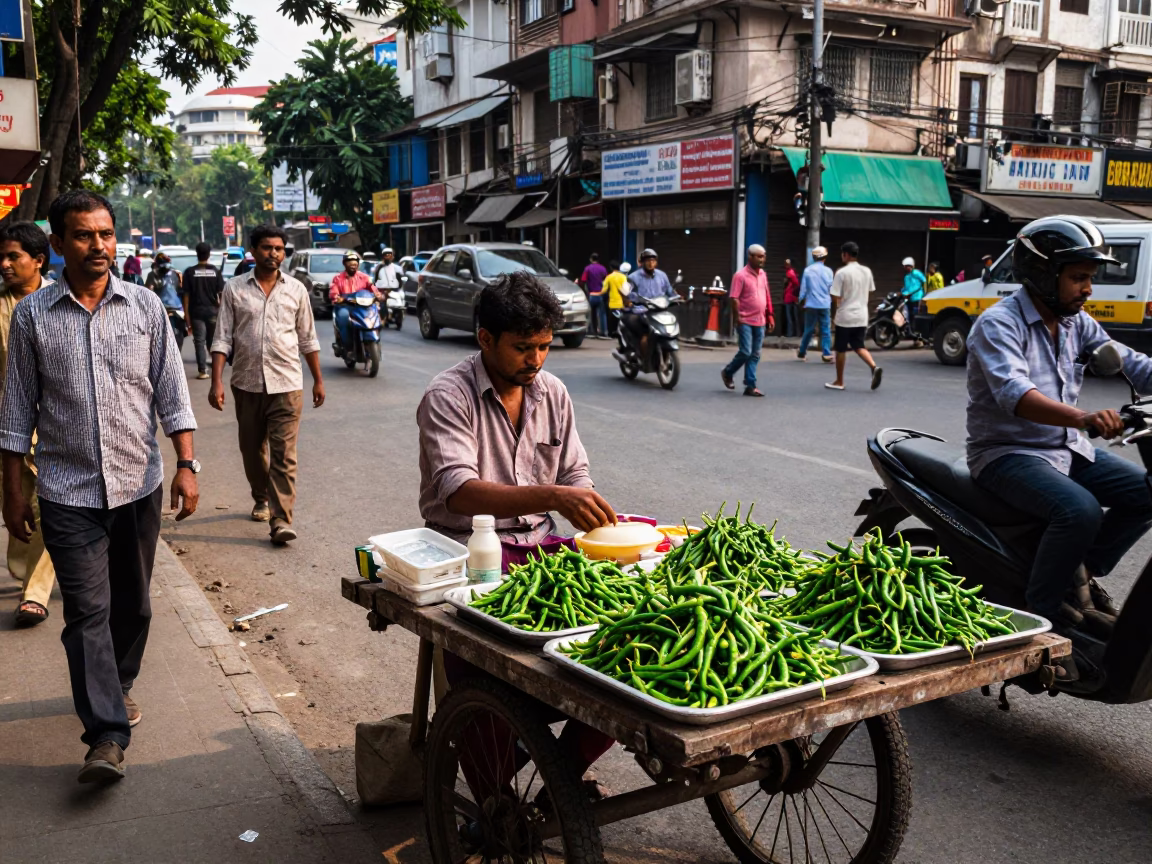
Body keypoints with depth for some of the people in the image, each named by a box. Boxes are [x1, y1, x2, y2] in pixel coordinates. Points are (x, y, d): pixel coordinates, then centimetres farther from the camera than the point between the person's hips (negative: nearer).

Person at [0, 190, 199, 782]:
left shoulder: (145, 306, 1)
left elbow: (171, 393, 4)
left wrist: (186, 465, -3)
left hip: (139, 484, 2)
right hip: (68, 492, -2)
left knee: (131, 602, 15)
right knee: (87, 611, -5)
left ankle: (119, 684, 38)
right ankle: (106, 736, -4)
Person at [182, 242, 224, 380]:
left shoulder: (190, 272, -3)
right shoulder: (215, 271, 1)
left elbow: (186, 296, -5)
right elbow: (221, 294, -1)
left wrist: (187, 317, -1)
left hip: (197, 312, -2)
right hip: (213, 311, 2)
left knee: (200, 342, 1)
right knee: (213, 341, 14)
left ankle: (202, 371, -4)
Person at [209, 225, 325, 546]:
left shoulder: (296, 290, 4)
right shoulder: (234, 288, 2)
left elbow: (308, 339, 10)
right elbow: (222, 338, 0)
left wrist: (318, 380, 10)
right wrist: (217, 381, -9)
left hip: (286, 384, -1)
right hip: (247, 383, 1)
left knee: (284, 455, -8)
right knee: (252, 450, 15)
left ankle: (281, 520, -9)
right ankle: (262, 499, 38)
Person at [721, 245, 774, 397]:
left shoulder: (763, 274, 12)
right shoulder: (741, 275, -10)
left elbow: (767, 296, 18)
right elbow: (734, 298, -14)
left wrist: (769, 315, 14)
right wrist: (737, 318, -18)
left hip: (760, 322, 7)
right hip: (746, 321, -6)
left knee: (755, 355, 5)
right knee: (745, 352, -10)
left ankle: (750, 386, 7)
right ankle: (727, 373, 15)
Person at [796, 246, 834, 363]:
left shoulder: (808, 270, -1)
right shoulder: (828, 271, -2)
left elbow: (803, 288, 2)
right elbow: (831, 288, 5)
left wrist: (801, 300, 13)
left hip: (811, 304, 1)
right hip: (825, 304, -1)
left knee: (808, 329, 11)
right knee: (826, 330, 1)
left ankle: (802, 352, 20)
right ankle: (826, 354, -6)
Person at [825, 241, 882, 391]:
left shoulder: (841, 273, -12)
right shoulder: (867, 271, 5)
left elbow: (836, 297, -12)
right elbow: (869, 292, 15)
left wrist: (836, 311, 4)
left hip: (845, 316, -5)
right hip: (861, 316, 5)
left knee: (841, 349, 6)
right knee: (859, 346, 13)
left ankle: (839, 382, 14)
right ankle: (874, 367, -12)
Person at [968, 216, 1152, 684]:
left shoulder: (1077, 323, 10)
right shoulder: (999, 324, -16)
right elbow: (1013, 393, -33)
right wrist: (1083, 417, -48)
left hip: (1066, 449, 8)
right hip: (1007, 453, -8)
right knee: (1080, 510, -30)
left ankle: (1083, 575, 7)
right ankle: (1041, 619, -15)